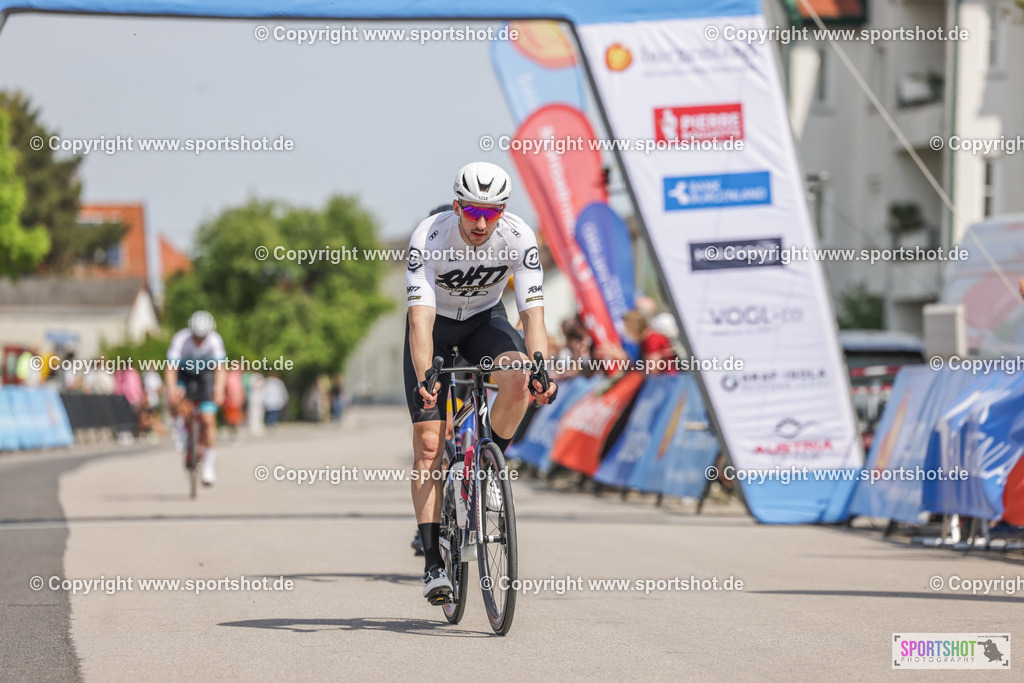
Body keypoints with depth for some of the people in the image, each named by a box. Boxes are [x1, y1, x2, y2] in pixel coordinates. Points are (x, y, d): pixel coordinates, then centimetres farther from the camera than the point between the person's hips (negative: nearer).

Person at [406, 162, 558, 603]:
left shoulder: (518, 237, -26)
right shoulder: (429, 238, -32)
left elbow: (533, 311, -31)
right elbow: (420, 315, -40)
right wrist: (423, 379, -54)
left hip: (485, 319, 1)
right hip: (436, 322, -1)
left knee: (518, 381, -32)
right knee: (429, 441, -12)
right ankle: (433, 562, -11)